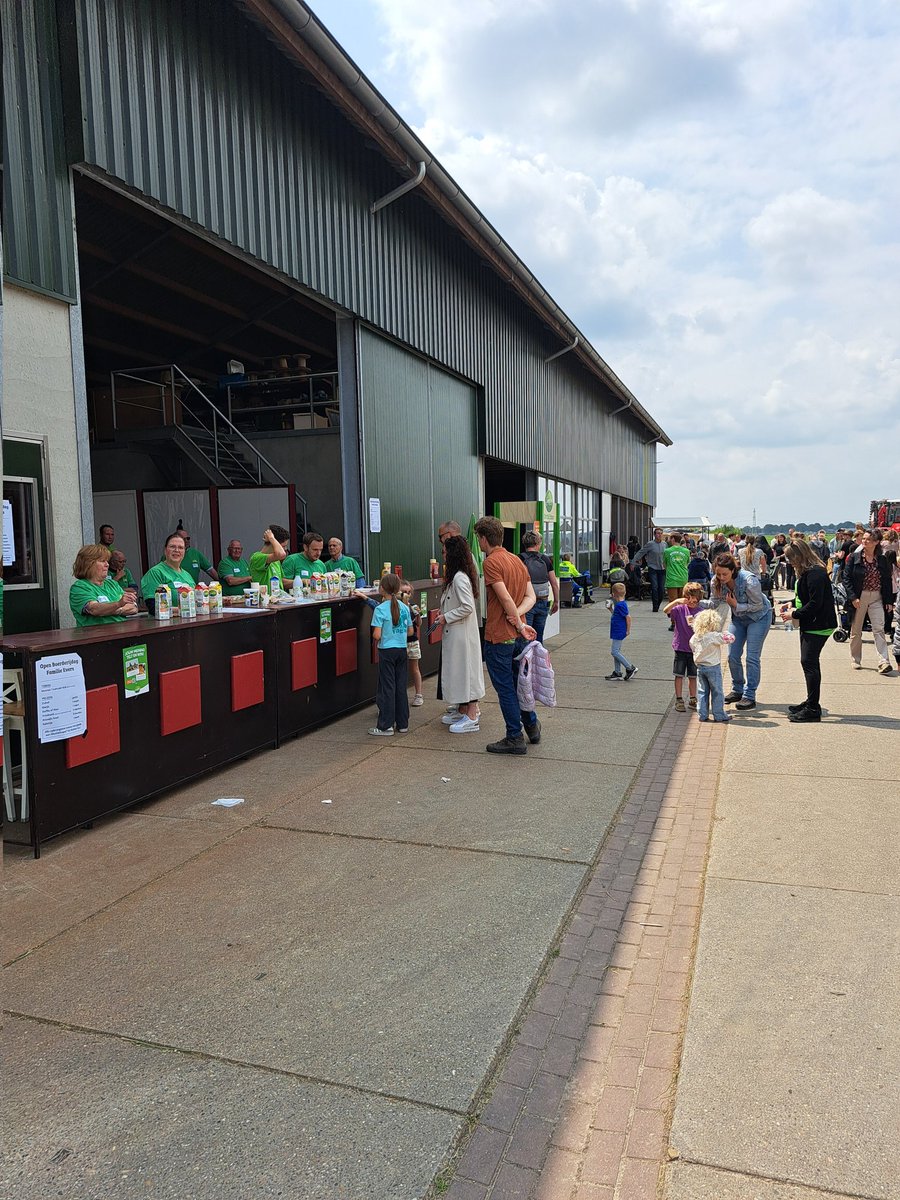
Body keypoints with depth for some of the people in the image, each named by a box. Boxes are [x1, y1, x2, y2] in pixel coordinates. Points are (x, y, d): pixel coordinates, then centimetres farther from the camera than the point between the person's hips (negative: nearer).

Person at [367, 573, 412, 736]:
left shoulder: (380, 609, -13)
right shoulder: (404, 608, 2)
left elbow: (377, 635, -18)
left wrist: (376, 640, 3)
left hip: (387, 651, -5)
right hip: (402, 649, 5)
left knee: (387, 687, 1)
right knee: (401, 686, 11)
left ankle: (386, 726, 5)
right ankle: (403, 724, 18)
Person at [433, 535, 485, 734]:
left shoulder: (459, 578, -20)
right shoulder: (458, 576, 11)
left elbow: (467, 607, -26)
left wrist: (446, 617, -17)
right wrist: (444, 612, 11)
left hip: (462, 634, -10)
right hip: (456, 633, 10)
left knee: (465, 669, -5)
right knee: (458, 670, 16)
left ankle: (471, 718, 2)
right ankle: (462, 712, 27)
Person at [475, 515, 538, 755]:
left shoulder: (491, 562, -15)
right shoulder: (517, 560, 12)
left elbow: (506, 599, -22)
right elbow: (531, 596, 7)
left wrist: (519, 624, -13)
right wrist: (518, 615, -8)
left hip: (499, 636, -8)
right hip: (518, 635, 8)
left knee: (505, 688, 1)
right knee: (519, 683, 21)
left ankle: (515, 738, 8)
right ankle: (532, 726, 29)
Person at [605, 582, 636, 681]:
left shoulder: (620, 605, -21)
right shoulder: (622, 603, 10)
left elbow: (628, 617, -24)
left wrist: (628, 630, -18)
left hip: (619, 632, -10)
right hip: (617, 631, 10)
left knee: (614, 651, -7)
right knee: (616, 651, 14)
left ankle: (630, 668, -2)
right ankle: (617, 673, 20)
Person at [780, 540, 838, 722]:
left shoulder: (815, 574, -19)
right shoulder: (805, 572, 13)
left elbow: (815, 603, -24)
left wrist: (794, 614, -15)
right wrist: (792, 604, 8)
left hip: (819, 625, -11)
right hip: (809, 624, 11)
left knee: (809, 662, -10)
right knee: (809, 662, 15)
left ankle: (813, 709, -5)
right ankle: (811, 703, 26)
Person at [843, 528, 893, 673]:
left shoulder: (882, 560, 4)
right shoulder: (854, 557, -4)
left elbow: (887, 581, 9)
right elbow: (846, 578, -6)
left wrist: (889, 600, 4)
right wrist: (853, 597, -15)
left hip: (876, 598, 1)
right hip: (858, 598, -1)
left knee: (879, 629, -7)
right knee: (856, 630, 8)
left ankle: (883, 662, -11)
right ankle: (856, 660, 21)